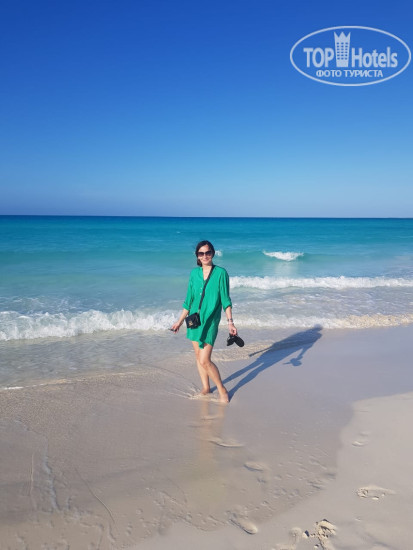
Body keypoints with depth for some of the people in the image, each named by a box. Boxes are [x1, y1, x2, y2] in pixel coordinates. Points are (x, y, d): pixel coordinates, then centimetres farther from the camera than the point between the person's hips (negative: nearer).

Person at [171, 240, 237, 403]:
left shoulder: (220, 273, -6)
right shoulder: (194, 273, 6)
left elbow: (225, 300, -5)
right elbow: (189, 300, 13)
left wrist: (230, 322, -13)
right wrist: (180, 321, 16)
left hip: (210, 321, -5)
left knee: (204, 360, -9)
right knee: (198, 356, 12)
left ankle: (221, 389, 11)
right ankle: (206, 388, 30)